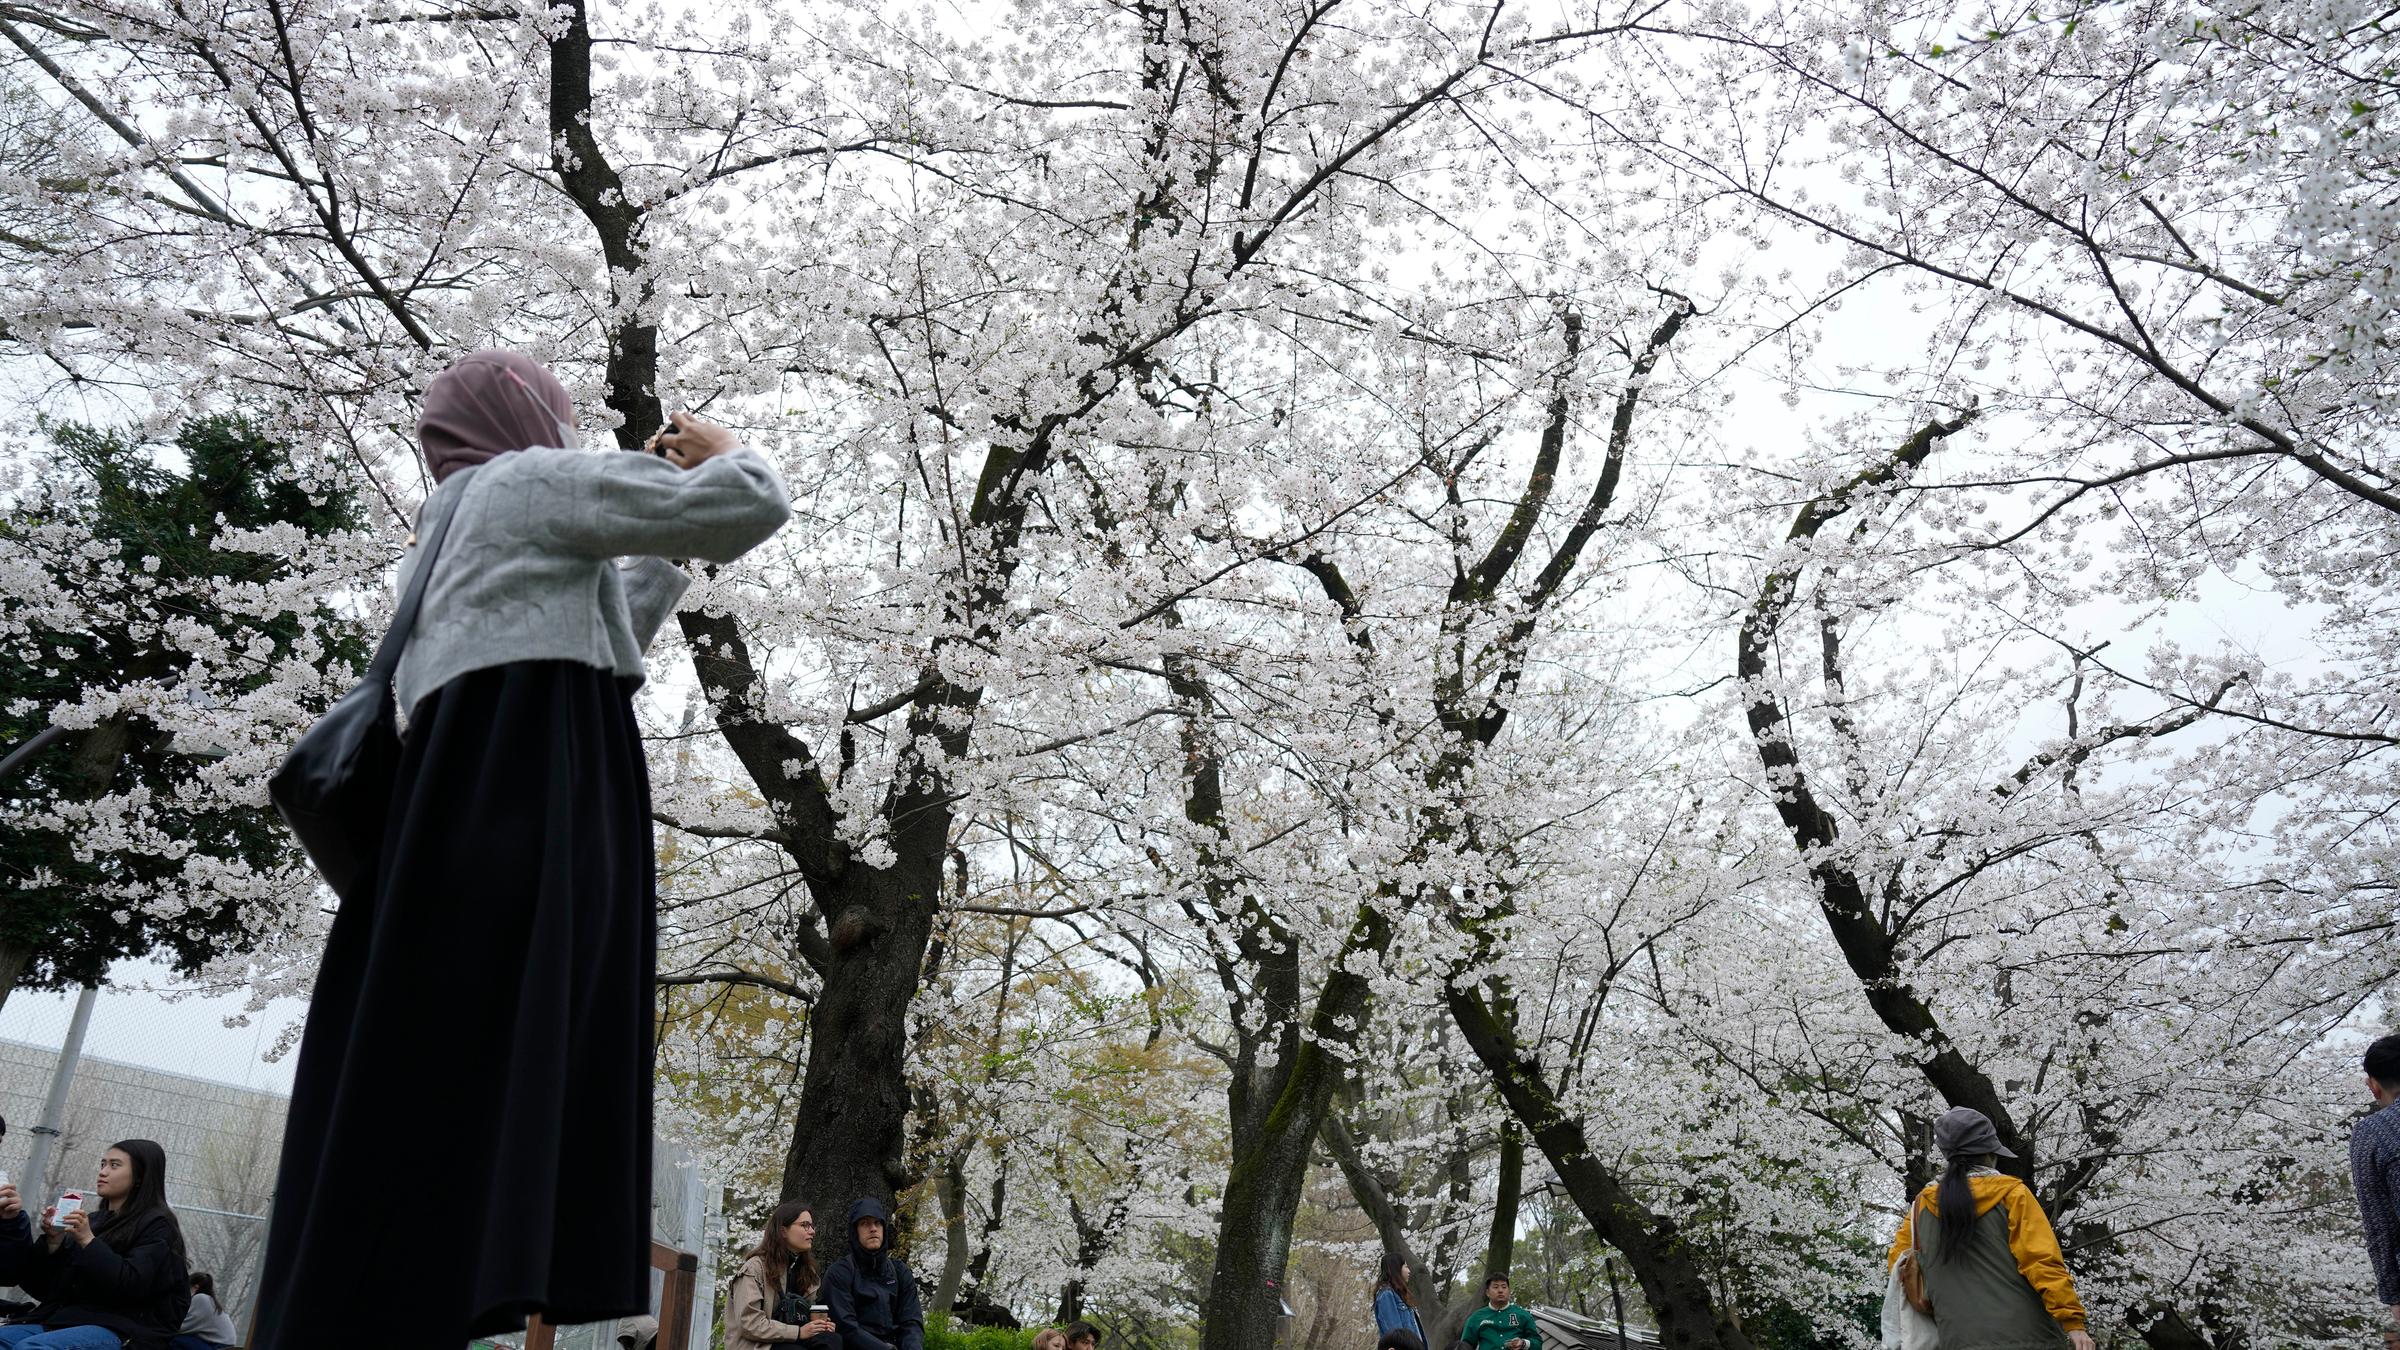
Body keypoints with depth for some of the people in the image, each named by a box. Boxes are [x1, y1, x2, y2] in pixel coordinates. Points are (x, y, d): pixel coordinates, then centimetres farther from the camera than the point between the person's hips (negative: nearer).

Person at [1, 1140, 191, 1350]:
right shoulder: (92, 1220, 19)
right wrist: (53, 1241, 0)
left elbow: (132, 1286, -14)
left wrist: (88, 1241, -14)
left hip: (119, 1330, -7)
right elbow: (42, 1288, 17)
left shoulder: (156, 1225, 1)